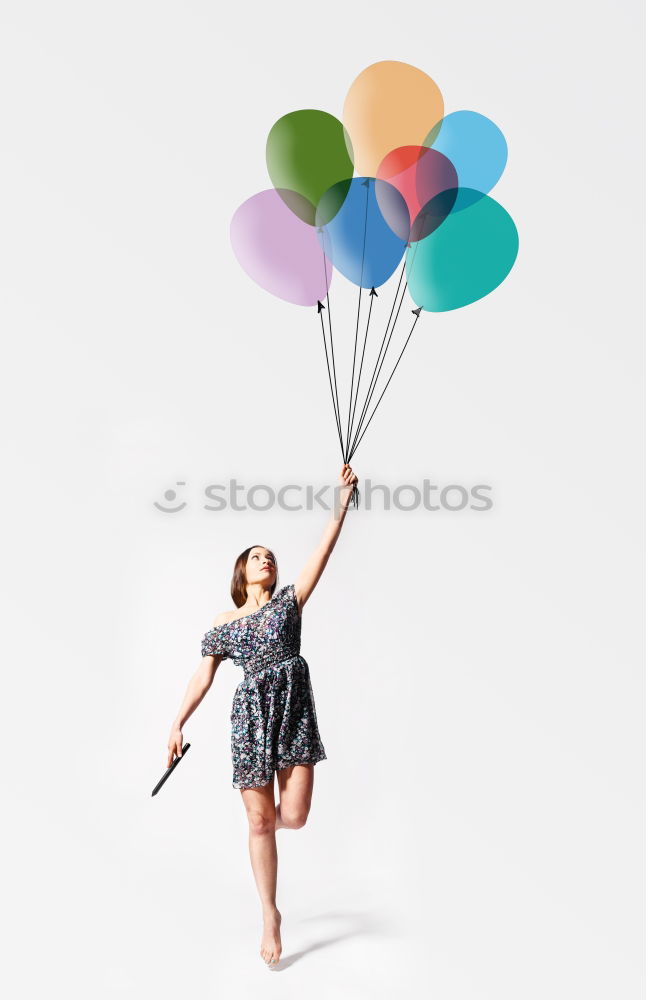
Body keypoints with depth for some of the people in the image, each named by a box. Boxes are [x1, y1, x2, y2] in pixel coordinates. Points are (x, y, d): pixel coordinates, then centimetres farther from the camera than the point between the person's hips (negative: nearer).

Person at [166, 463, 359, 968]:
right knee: (259, 822, 5)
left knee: (293, 817, -7)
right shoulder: (224, 622, 9)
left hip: (296, 710, 0)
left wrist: (342, 502, -10)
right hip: (250, 714, 1)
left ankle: (272, 809, 32)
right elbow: (204, 675, 10)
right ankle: (271, 916, 23)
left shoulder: (290, 601, 7)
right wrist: (178, 723, 3)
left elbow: (322, 553, -3)